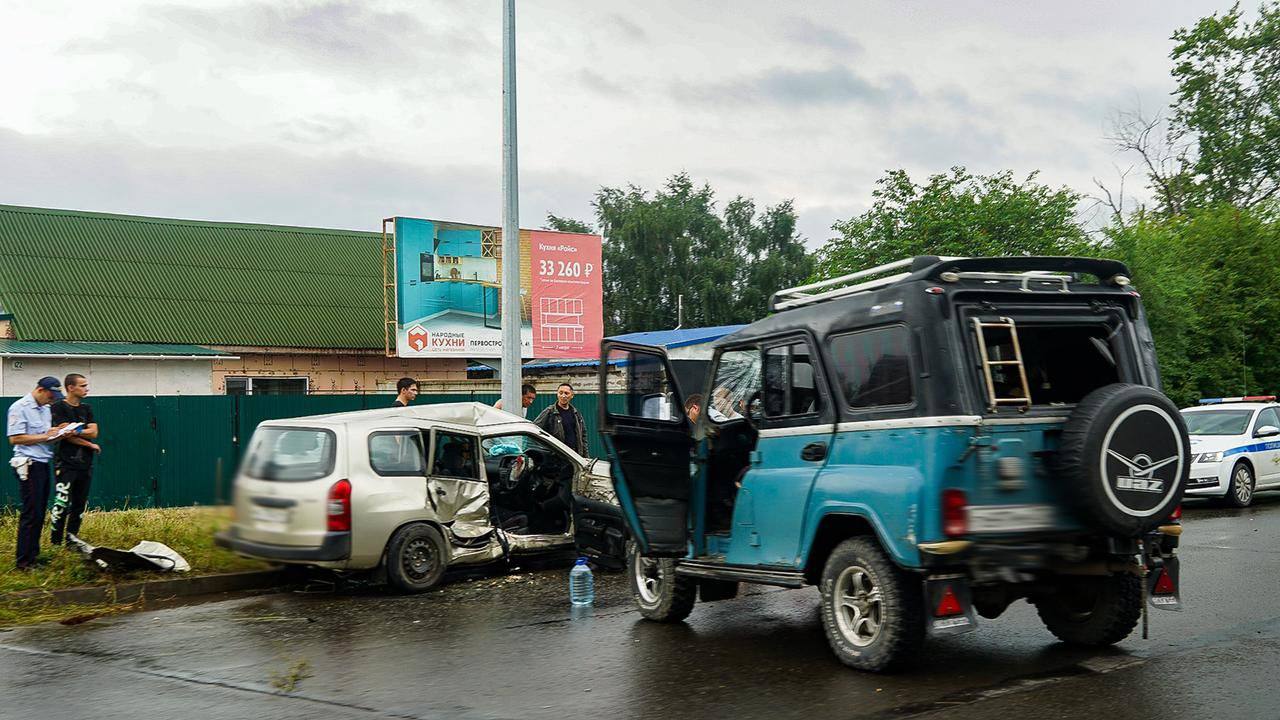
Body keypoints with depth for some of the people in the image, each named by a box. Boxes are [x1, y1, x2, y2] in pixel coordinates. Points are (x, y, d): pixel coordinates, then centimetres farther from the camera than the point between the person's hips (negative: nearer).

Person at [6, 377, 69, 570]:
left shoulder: (45, 409, 15)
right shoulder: (20, 408, -11)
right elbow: (15, 438, -17)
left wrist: (58, 434, 0)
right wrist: (44, 436, -16)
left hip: (44, 465, 9)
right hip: (29, 465, -9)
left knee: (40, 513, 12)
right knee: (31, 514, -8)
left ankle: (33, 554, 21)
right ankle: (24, 561, -4)